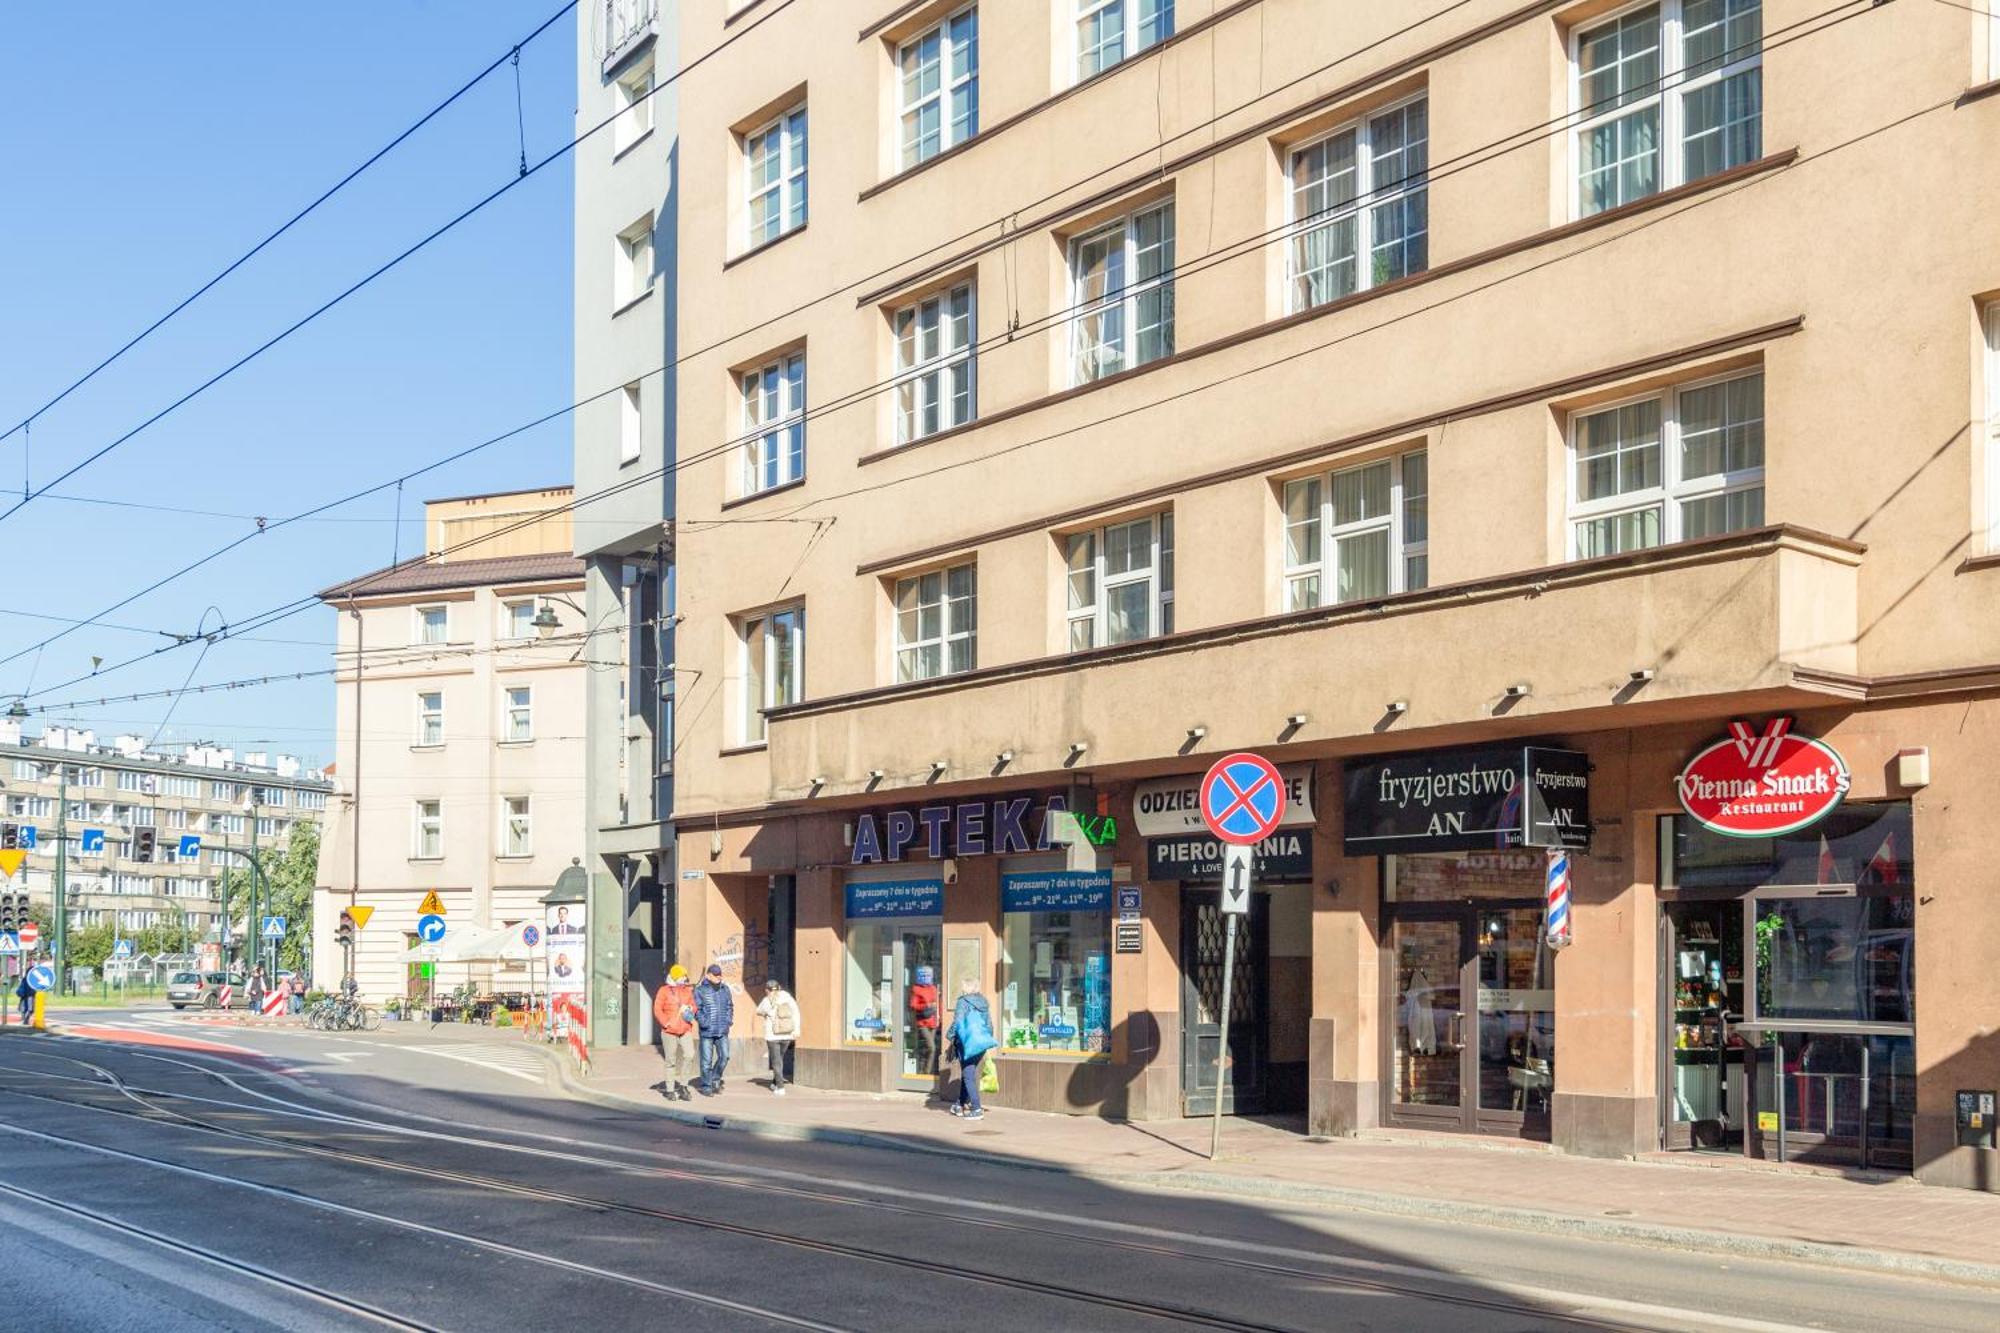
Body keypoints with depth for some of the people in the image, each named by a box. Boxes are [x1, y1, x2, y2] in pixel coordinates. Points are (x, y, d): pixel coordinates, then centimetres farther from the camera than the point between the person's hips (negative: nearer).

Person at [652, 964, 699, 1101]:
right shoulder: (664, 991, 0)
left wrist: (690, 1009, -3)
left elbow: (693, 1005, 20)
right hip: (669, 1031, -3)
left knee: (689, 1055, -13)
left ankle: (683, 1086, 1)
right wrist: (666, 1023, -13)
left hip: (685, 1030, 3)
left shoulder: (688, 991, 12)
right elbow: (657, 1010, -5)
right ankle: (669, 1090, 14)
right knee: (671, 1061, 3)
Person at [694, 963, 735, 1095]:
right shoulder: (700, 990, -2)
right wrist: (703, 1021, -16)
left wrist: (729, 1019, 5)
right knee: (707, 1060, 0)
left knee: (724, 1056, -3)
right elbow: (696, 1009, -5)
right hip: (707, 1031, -4)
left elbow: (730, 1006, 20)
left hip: (722, 1031, 4)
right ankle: (706, 1086, 10)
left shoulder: (725, 989, 13)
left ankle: (715, 1079, 20)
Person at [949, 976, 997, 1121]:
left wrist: (952, 1038, -4)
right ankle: (961, 1104, 29)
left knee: (968, 1076, -3)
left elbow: (957, 1021, -14)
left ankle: (977, 1109, -11)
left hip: (968, 1043, -7)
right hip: (982, 1044, 7)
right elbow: (990, 1023, 14)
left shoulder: (963, 1002, -8)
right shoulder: (983, 1002, 11)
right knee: (968, 1074, 20)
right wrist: (987, 1039, 22)